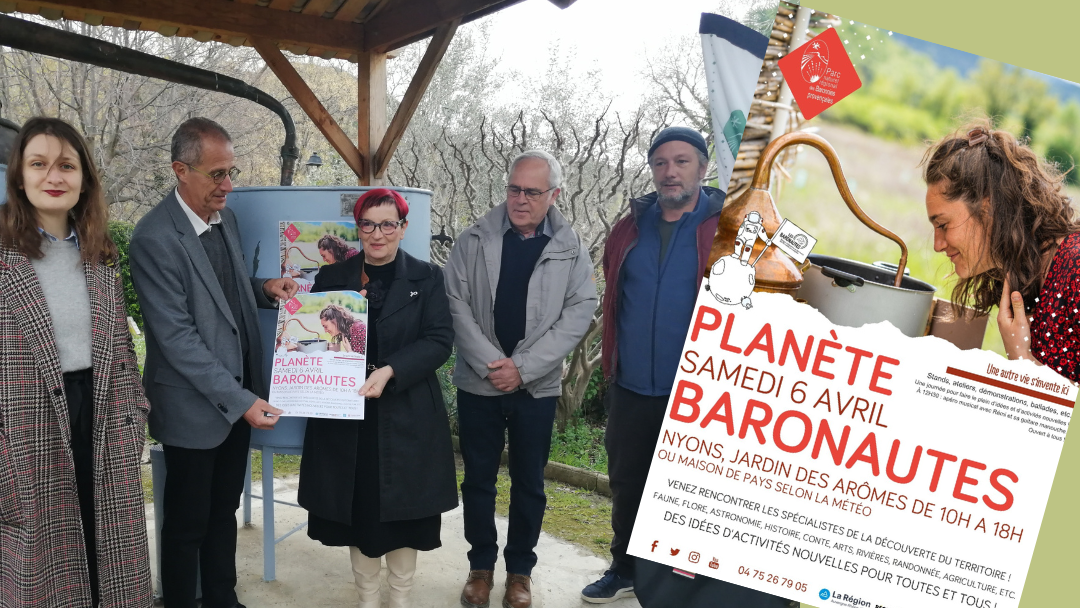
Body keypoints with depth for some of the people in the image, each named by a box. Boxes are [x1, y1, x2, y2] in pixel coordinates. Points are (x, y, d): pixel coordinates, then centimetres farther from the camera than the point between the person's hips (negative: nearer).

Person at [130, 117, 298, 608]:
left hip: (239, 396, 7)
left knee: (224, 511, 21)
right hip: (195, 406, -7)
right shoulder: (155, 238, -20)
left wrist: (264, 288, -1)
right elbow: (177, 337, -22)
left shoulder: (225, 218, 4)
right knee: (187, 522, 10)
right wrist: (240, 400, -23)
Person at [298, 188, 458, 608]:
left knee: (401, 512, 8)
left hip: (406, 416, -1)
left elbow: (439, 341, -8)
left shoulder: (427, 278, 1)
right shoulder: (332, 278, 7)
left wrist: (389, 372, -20)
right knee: (357, 510, 9)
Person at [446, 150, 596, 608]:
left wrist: (522, 367, -15)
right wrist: (490, 364, -15)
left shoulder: (571, 249, -2)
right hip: (478, 382, 0)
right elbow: (456, 303, -5)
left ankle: (520, 570, 27)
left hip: (537, 386, 0)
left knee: (529, 483, 10)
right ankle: (481, 565, 28)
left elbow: (579, 312, -8)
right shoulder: (475, 239, -2)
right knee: (478, 478, 11)